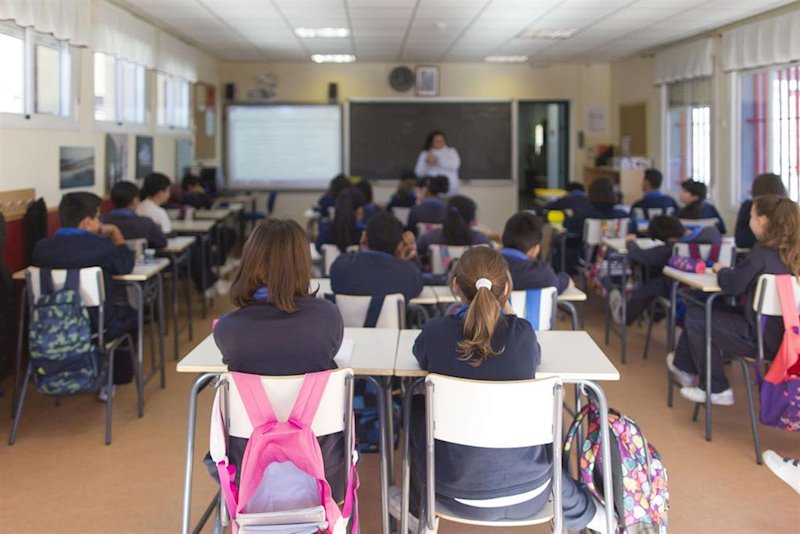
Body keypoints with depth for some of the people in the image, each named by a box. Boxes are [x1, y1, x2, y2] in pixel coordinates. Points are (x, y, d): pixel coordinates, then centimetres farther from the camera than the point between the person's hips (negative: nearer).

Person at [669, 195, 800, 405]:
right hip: (780, 332, 9)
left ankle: (717, 390, 15)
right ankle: (685, 367, 36)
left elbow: (732, 285, -14)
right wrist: (729, 271, 5)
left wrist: (721, 270, 5)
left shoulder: (761, 254, -22)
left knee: (695, 317, 6)